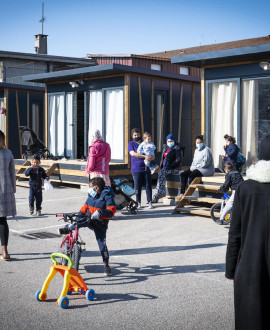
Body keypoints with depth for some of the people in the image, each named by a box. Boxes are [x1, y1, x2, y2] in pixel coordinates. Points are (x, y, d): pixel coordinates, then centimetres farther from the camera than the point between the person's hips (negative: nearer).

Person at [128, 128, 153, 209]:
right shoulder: (131, 144, 5)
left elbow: (152, 155, 16)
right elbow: (133, 153, -13)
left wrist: (151, 157, -9)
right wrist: (144, 156, -21)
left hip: (146, 168, 3)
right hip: (136, 169, -2)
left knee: (148, 185, -1)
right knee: (138, 186, 1)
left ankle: (149, 202, 3)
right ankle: (138, 203, 11)